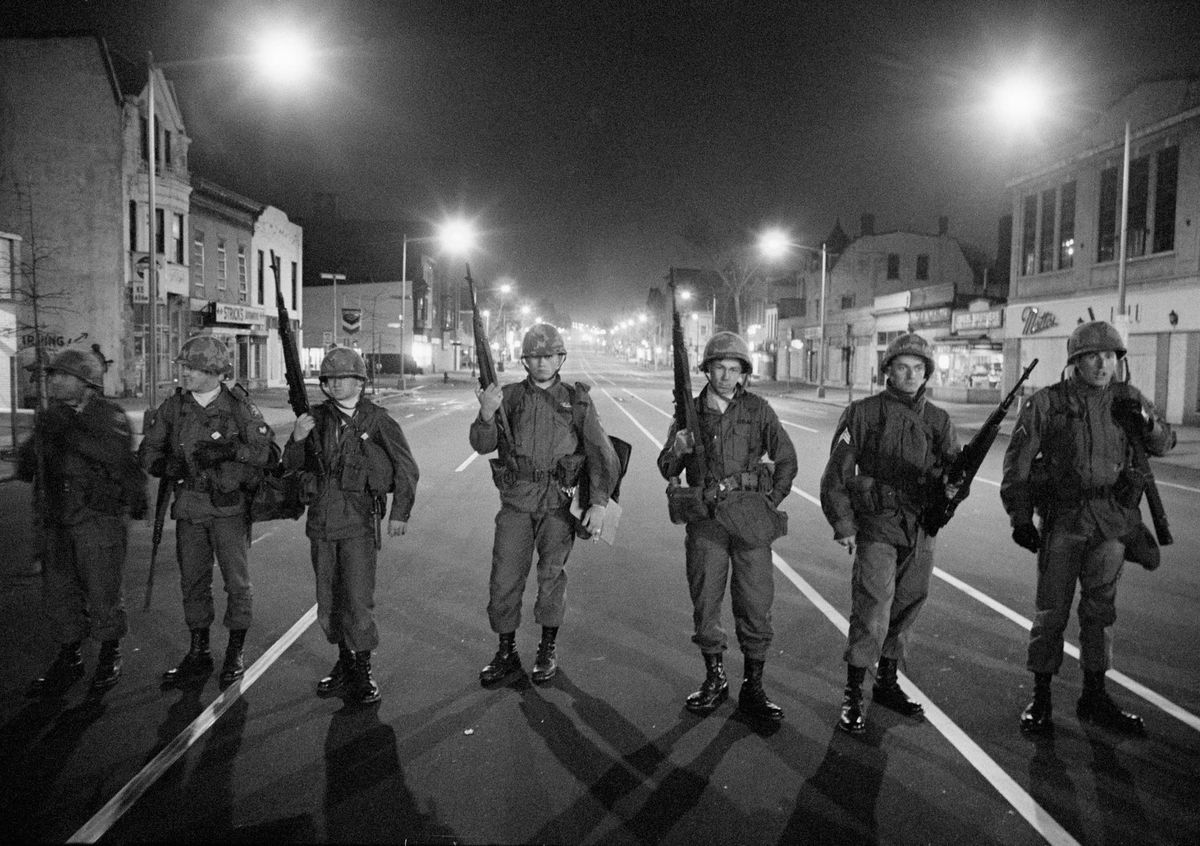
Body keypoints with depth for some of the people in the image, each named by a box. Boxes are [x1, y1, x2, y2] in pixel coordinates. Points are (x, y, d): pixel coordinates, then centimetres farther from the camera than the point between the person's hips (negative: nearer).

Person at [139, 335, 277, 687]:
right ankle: (199, 653, 24)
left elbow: (269, 452, -8)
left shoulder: (238, 406, -7)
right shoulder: (173, 406, 4)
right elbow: (148, 452, 10)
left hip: (229, 505, -4)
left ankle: (235, 653, 18)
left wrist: (231, 450, -21)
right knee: (193, 581, 11)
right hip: (188, 507, 4)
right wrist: (170, 466, -11)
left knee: (237, 581, 3)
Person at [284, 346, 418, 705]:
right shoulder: (316, 419, 7)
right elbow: (292, 466, 11)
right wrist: (297, 440, -9)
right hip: (321, 520, 4)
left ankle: (362, 671, 7)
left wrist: (400, 512, -1)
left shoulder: (377, 420, -2)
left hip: (359, 519, -4)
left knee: (358, 598, -7)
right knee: (328, 599, 12)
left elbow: (406, 468, 3)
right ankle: (344, 662, 28)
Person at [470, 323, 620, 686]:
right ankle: (506, 652, 19)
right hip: (516, 500, 1)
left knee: (552, 573, 3)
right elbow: (482, 444, -5)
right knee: (505, 577, 2)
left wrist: (599, 502, -11)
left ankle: (548, 650, 22)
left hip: (558, 500, -1)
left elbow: (601, 453, 0)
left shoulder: (577, 401, 4)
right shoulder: (510, 396, 5)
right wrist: (486, 413, -27)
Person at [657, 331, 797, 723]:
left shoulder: (757, 409, 3)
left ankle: (753, 689, 14)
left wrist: (771, 503, 2)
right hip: (706, 521, 1)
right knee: (705, 603, 6)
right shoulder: (689, 412, 6)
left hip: (750, 518, -1)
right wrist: (677, 450, -13)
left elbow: (787, 459, 9)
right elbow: (667, 470, 8)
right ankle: (714, 680, 24)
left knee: (755, 605, 2)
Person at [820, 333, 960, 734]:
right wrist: (843, 524, -9)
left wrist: (953, 484, -22)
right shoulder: (863, 413, -2)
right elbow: (836, 473, -3)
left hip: (921, 530, 5)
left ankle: (887, 682, 31)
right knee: (873, 609, -11)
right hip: (876, 524, -4)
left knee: (906, 608, 13)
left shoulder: (938, 420, 9)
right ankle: (853, 695, 1)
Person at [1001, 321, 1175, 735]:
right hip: (1062, 519, -3)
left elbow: (1164, 444, 12)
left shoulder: (1125, 398, 6)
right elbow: (1017, 464, -4)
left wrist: (1145, 422, -10)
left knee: (1100, 609, 12)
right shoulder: (1045, 403, -5)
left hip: (1112, 519, 3)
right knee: (1052, 610, 2)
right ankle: (1040, 697, 14)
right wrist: (1020, 518, -7)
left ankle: (1094, 697, 26)